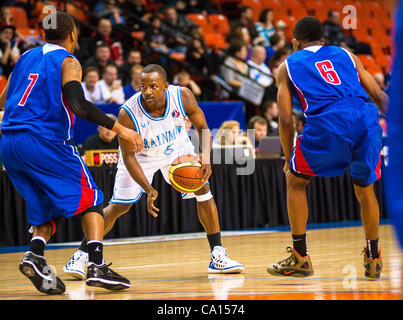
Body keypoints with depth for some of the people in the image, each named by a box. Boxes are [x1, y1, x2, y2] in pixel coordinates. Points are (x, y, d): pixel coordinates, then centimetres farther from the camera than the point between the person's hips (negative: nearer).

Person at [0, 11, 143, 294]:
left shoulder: (26, 57, 19)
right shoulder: (68, 61, 0)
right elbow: (78, 104, -16)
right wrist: (118, 128, -17)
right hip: (44, 141, -6)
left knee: (48, 208, 18)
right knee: (91, 199, 4)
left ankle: (35, 256, -8)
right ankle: (97, 266, -12)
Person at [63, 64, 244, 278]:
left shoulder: (183, 97, -28)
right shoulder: (128, 113, -35)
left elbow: (202, 128, -13)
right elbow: (128, 156, -25)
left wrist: (206, 157, -33)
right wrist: (149, 190, -34)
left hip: (176, 148, 3)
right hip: (141, 155, -2)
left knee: (203, 189, -11)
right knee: (119, 206, -9)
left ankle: (217, 256, -3)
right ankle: (80, 256, 4)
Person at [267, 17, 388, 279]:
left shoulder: (289, 65, 23)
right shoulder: (346, 55, 29)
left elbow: (286, 120, 14)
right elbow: (380, 97, 20)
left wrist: (289, 160, 23)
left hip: (326, 124, -3)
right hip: (366, 119, 3)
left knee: (296, 181, 20)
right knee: (365, 189, 25)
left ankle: (300, 258, 16)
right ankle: (373, 259, 27)